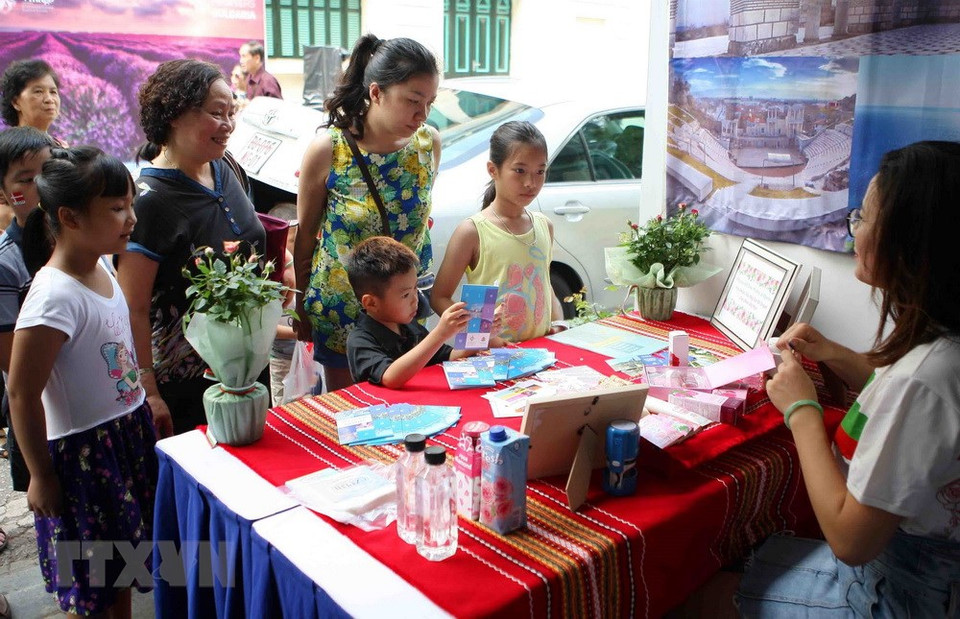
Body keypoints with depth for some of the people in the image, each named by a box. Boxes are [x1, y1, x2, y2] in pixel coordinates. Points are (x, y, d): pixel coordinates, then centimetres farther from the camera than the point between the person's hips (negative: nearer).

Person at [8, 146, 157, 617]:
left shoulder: (101, 269, -2)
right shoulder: (55, 296, -26)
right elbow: (22, 394, -22)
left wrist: (145, 410, 13)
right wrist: (41, 476, -14)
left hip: (130, 432, 8)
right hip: (83, 453, -7)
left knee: (121, 563, 23)